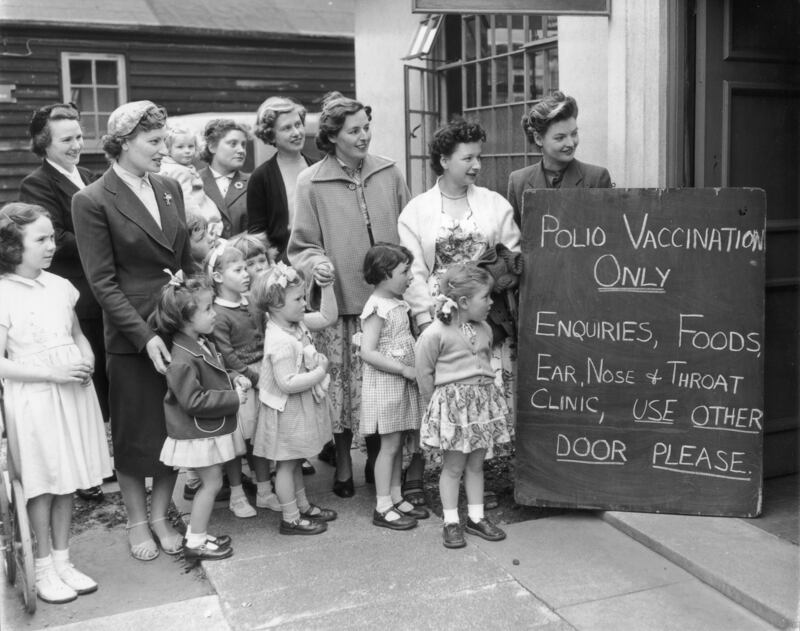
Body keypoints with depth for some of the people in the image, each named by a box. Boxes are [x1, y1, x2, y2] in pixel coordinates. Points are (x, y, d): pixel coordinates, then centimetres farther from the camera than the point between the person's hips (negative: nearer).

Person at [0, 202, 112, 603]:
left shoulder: (60, 286, 4)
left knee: (67, 480, 14)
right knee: (42, 483, 6)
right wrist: (54, 373, -20)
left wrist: (87, 360, -4)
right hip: (32, 399, -5)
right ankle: (44, 568, 23)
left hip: (71, 391, 5)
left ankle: (62, 560, 29)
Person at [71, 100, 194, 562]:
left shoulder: (170, 188, 7)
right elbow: (102, 281, -11)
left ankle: (161, 514, 29)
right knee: (135, 433, 9)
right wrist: (145, 335, -17)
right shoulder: (92, 201, -9)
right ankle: (137, 522, 28)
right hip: (131, 337, -5)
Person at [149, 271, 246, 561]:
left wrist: (235, 380, 3)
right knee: (211, 482, -1)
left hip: (212, 429, 9)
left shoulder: (203, 344, 7)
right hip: (197, 434, -9)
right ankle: (195, 543, 12)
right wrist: (233, 398, -22)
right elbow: (193, 401, -27)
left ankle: (197, 534, 30)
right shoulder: (182, 359, -25)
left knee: (210, 483, 16)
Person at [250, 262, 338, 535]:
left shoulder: (297, 323, -1)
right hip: (287, 411, -10)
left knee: (294, 461, 23)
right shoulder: (280, 341, -29)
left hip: (300, 408, 10)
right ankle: (290, 519, 18)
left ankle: (303, 506, 38)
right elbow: (287, 384, -31)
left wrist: (327, 286, -2)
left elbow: (327, 317, 9)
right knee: (286, 463, 5)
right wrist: (320, 372, -23)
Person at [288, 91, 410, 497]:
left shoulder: (388, 173, 6)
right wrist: (315, 262, -20)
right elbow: (302, 245, 0)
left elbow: (407, 233, 13)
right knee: (342, 383, 4)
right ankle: (343, 465, 22)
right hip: (339, 300, -2)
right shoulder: (312, 183, -2)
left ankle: (376, 458, 27)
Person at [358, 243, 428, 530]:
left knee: (397, 444, 14)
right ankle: (383, 507, 7)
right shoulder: (378, 308, -17)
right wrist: (405, 370, -21)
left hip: (404, 384, 8)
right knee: (390, 444, -2)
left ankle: (396, 498, 24)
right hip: (385, 385, -8)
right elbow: (368, 352, -23)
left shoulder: (398, 304, 10)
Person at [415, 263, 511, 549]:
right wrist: (439, 401, 0)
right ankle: (451, 523, 14)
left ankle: (476, 517, 25)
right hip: (452, 402, -6)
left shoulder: (485, 329, 7)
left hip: (483, 399, 6)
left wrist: (483, 391, 13)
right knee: (453, 466, 2)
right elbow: (424, 374, -6)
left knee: (476, 463, 14)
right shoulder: (435, 334, -14)